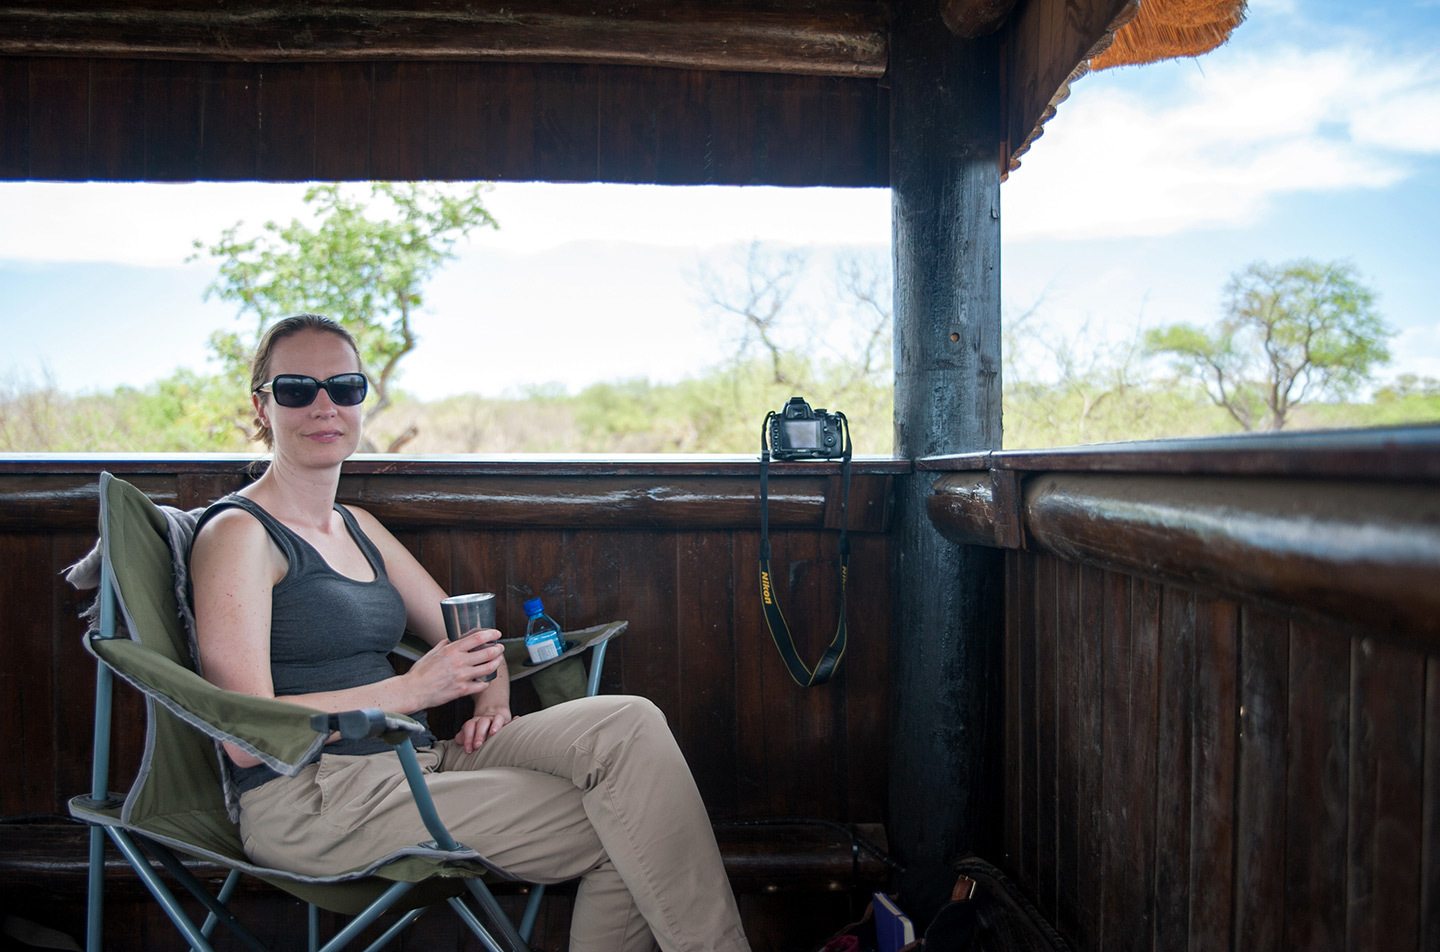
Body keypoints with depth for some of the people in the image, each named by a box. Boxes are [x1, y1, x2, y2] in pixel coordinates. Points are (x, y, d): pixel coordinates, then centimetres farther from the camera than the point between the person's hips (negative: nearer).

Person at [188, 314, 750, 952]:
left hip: (420, 758, 7)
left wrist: (491, 698, -1)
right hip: (312, 804, -7)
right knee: (619, 829, -17)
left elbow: (466, 637, 21)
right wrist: (412, 690, -18)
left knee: (627, 724, -15)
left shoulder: (358, 528, 17)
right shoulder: (237, 534, -6)